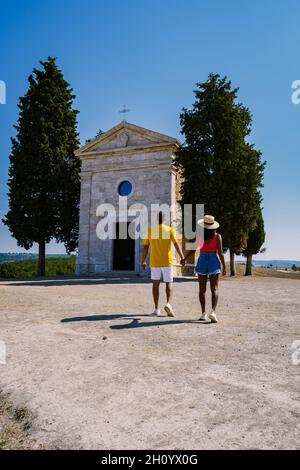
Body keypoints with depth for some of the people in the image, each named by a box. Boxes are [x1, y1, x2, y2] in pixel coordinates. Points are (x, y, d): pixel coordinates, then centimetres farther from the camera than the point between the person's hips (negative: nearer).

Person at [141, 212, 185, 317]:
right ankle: (168, 304, -12)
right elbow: (176, 244, -11)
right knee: (168, 284, 9)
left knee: (155, 284, 9)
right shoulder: (169, 229, -2)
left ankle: (156, 309, 8)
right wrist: (182, 257, -14)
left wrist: (143, 261, 9)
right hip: (167, 262, -1)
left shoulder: (149, 230, 3)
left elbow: (145, 247, 3)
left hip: (154, 262, 1)